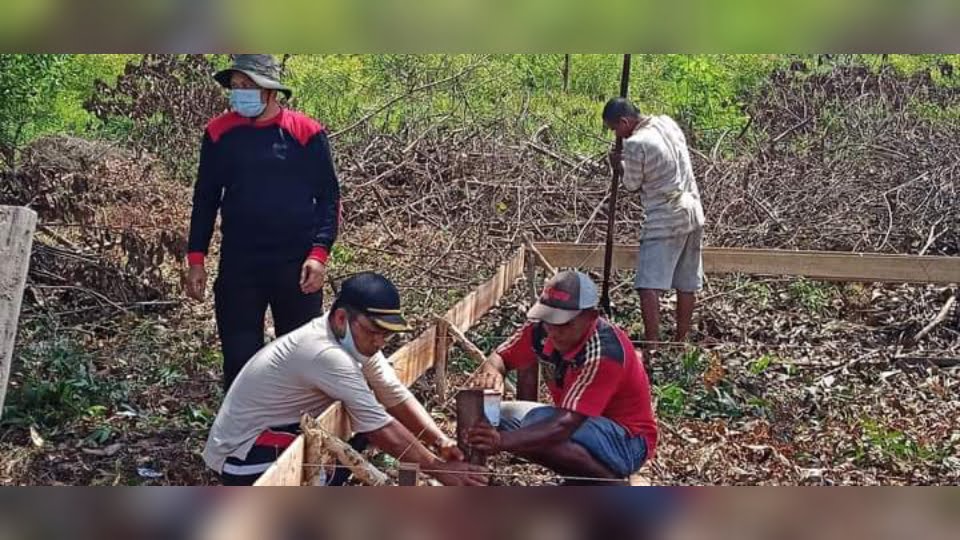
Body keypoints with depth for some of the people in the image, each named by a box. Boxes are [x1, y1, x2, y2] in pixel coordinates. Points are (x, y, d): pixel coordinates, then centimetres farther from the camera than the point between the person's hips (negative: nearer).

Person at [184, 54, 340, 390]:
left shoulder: (307, 133, -4)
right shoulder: (219, 133, 3)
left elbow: (328, 197, -1)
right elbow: (205, 198, 9)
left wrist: (319, 252, -13)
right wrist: (196, 258, 4)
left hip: (296, 265, -1)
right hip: (238, 266, 2)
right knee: (239, 358, 5)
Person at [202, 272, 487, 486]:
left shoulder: (355, 339, -4)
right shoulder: (325, 355, -31)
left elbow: (396, 396, -3)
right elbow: (380, 428, -29)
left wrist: (441, 441, -17)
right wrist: (439, 468, -24)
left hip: (278, 431, 9)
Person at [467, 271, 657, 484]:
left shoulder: (604, 351, -31)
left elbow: (566, 424, -38)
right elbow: (500, 358, 0)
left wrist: (502, 440, -51)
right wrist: (491, 373, -28)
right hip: (583, 423, 9)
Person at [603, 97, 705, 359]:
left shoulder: (635, 144, -17)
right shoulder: (667, 122, 6)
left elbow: (632, 184, -4)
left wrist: (618, 165, 13)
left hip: (665, 221, -8)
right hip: (693, 213, 8)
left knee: (649, 285, -10)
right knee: (687, 284, 13)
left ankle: (651, 348, -17)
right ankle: (680, 341, 24)